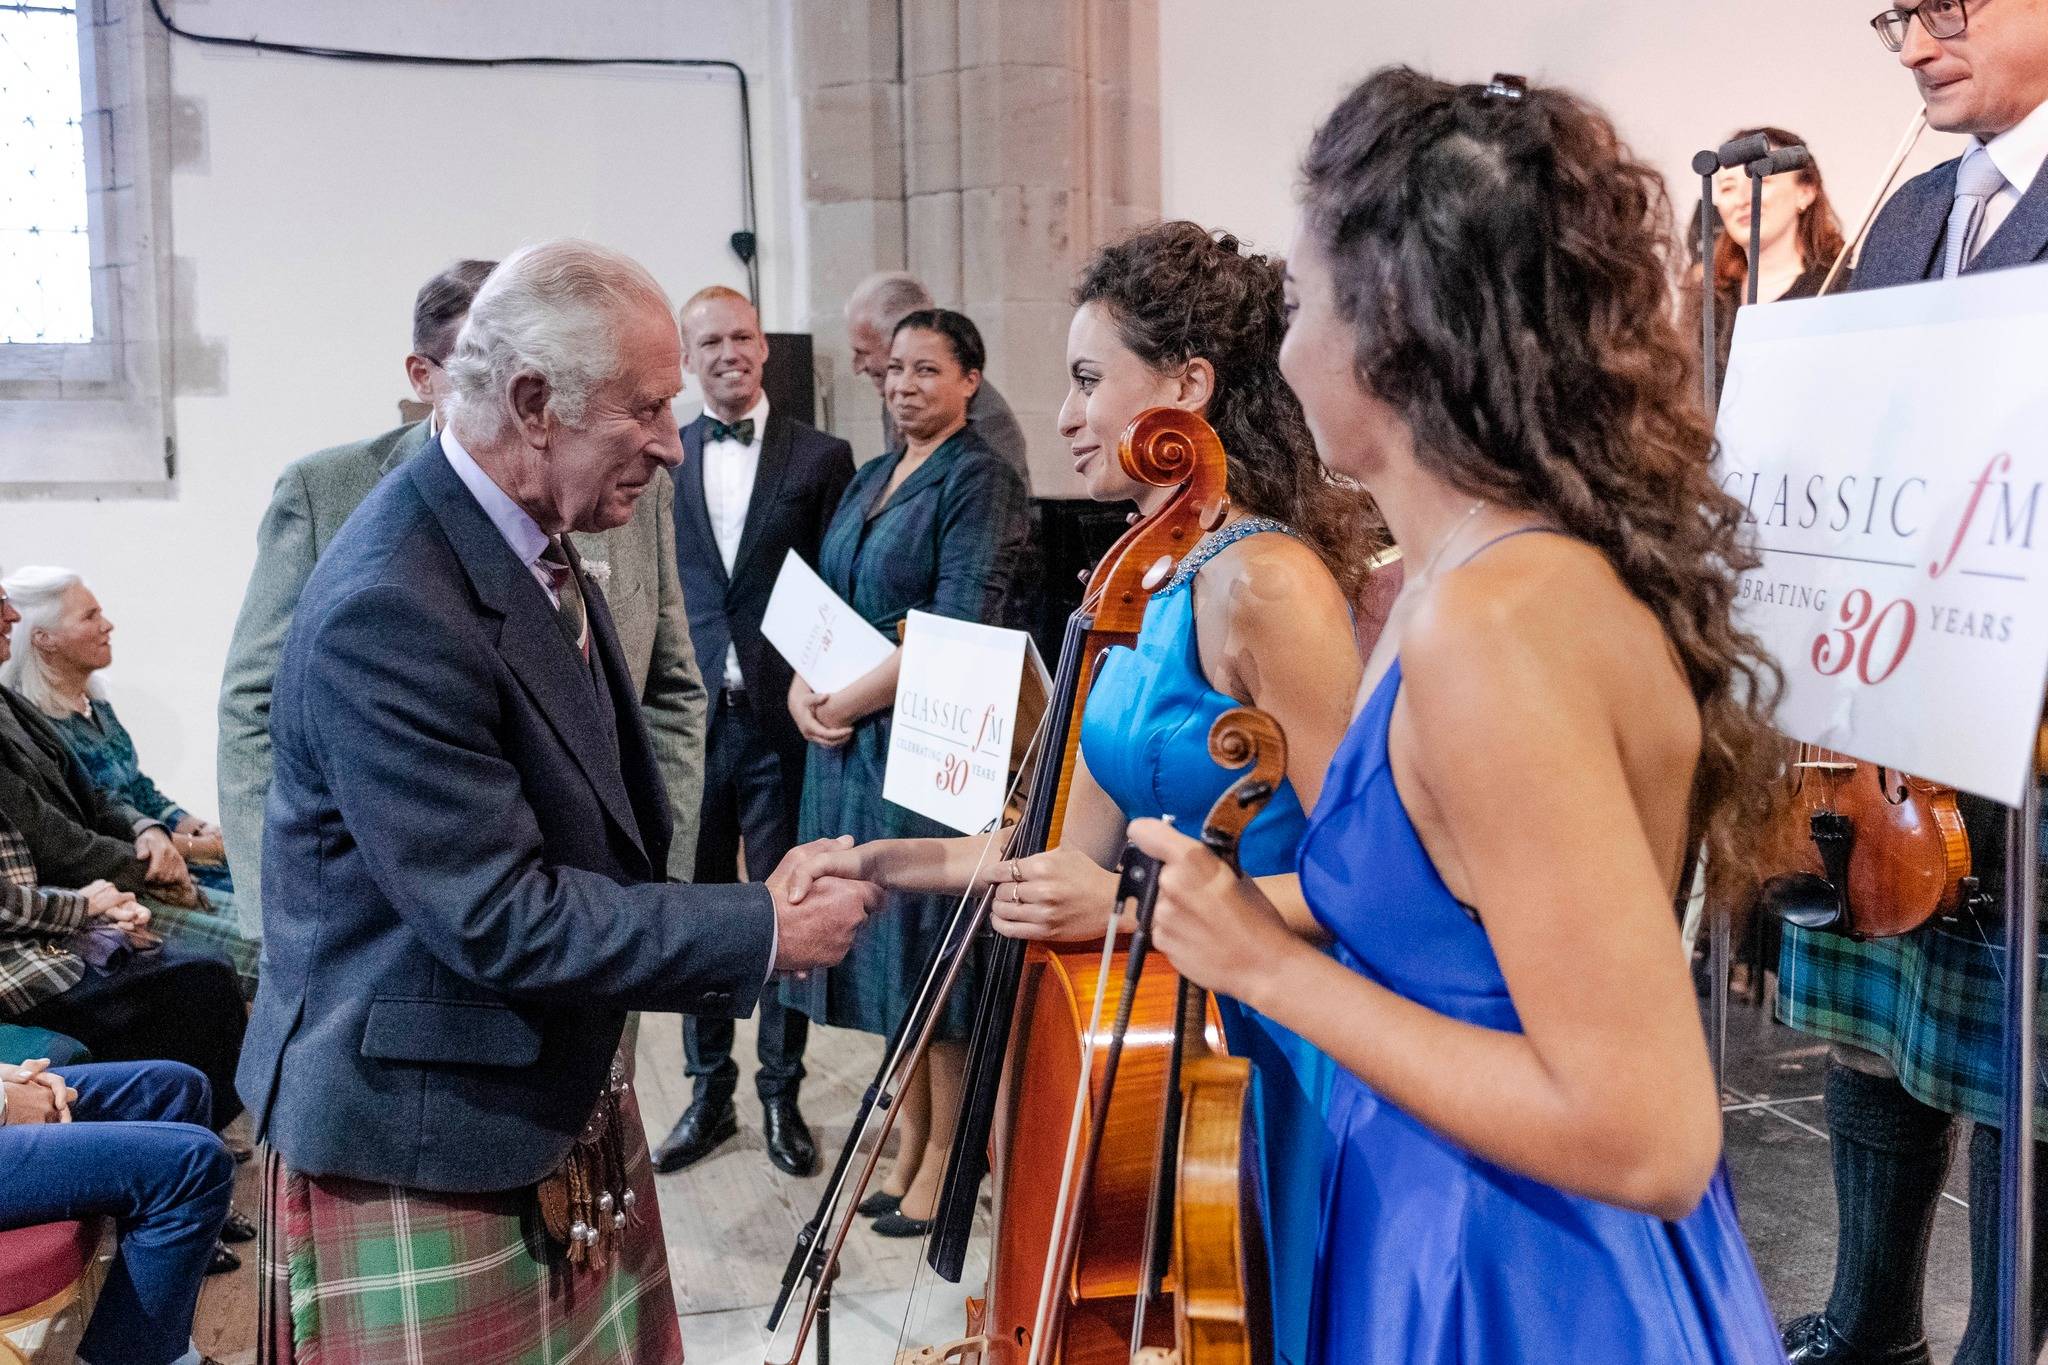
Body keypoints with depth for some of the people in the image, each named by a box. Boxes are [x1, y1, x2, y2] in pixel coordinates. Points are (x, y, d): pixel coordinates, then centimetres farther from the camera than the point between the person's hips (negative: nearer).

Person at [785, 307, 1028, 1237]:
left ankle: (945, 1156, 14)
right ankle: (907, 1143, 24)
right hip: (849, 743, 7)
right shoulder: (870, 479, 15)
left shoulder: (979, 481, -9)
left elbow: (957, 628, -18)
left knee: (933, 950, 1)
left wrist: (850, 702, -15)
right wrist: (803, 687, -4)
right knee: (882, 949, 12)